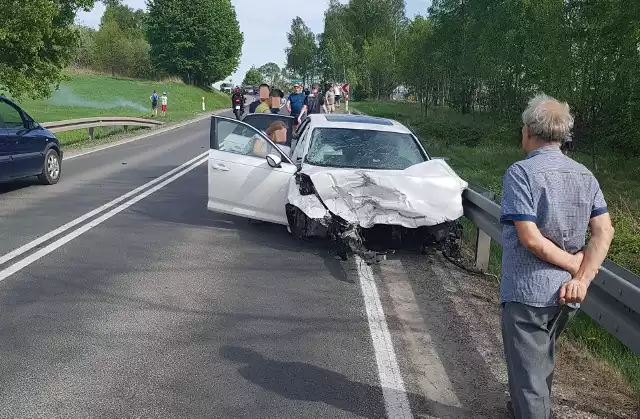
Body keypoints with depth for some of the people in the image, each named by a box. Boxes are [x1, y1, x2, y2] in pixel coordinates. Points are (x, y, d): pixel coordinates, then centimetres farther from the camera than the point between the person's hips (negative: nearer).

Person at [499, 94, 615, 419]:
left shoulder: (520, 173, -16)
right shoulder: (584, 175, 4)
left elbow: (530, 238, -22)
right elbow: (604, 231, -3)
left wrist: (575, 264, -10)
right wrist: (582, 278, -10)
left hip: (527, 291, -7)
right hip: (566, 293, 7)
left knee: (527, 371, 6)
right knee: (542, 361, 27)